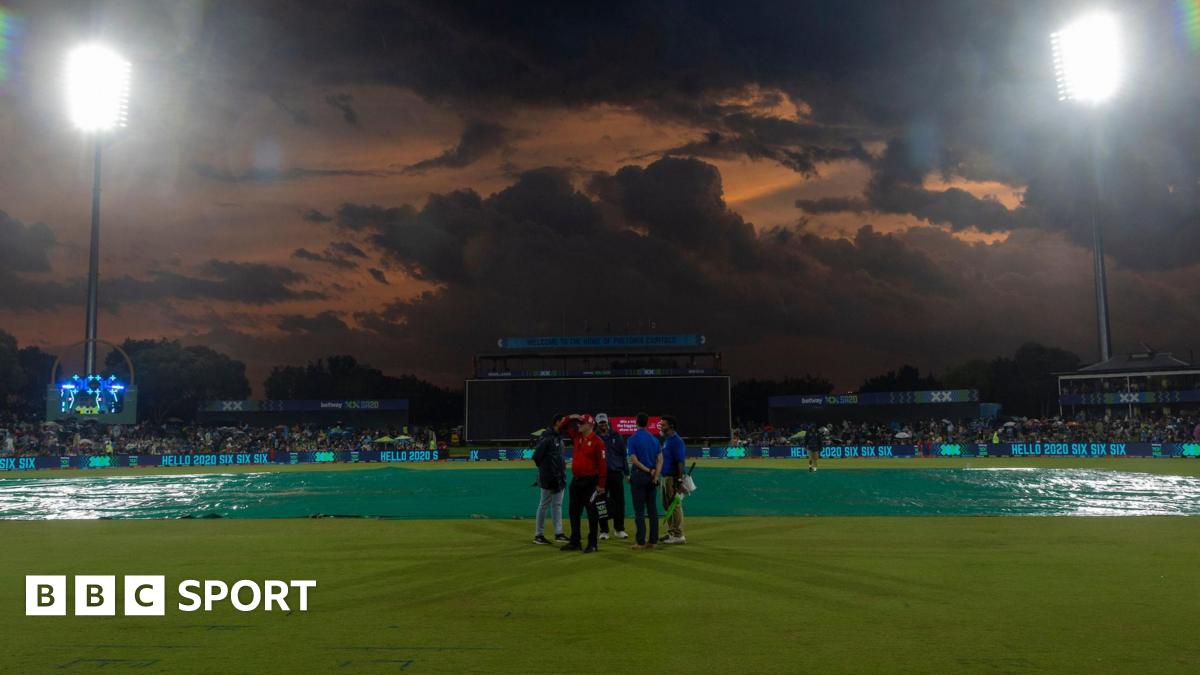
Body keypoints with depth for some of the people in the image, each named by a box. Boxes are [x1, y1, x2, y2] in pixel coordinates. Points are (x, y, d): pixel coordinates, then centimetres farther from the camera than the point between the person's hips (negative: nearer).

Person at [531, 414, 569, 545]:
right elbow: (536, 455, -16)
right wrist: (544, 468, -3)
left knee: (557, 505, 11)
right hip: (549, 478, -9)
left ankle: (558, 533, 17)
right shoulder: (547, 437, -16)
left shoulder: (559, 437, 13)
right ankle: (538, 535, 8)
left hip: (560, 478, 9)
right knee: (544, 505, 0)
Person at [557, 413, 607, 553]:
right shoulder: (576, 436, 9)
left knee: (592, 513, 0)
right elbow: (562, 426, 20)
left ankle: (592, 544, 7)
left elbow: (602, 464, -15)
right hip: (576, 480, 8)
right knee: (574, 511, 13)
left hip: (590, 482, -8)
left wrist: (601, 484, -18)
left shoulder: (597, 442, -12)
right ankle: (575, 542, 24)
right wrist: (570, 418, 2)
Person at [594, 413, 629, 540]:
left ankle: (619, 529, 14)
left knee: (619, 501, 3)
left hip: (616, 473, 1)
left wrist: (626, 472, 3)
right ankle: (604, 530, 11)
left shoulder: (616, 436, 7)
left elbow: (623, 454, 8)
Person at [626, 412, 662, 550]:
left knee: (639, 510, -2)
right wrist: (655, 476, -4)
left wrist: (648, 470, -9)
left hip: (638, 475, -5)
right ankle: (652, 540, 11)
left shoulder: (633, 438, -6)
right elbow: (660, 459, 2)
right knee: (652, 509, 8)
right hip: (652, 477, 5)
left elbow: (634, 459, -14)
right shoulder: (654, 439, 9)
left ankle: (640, 541, -2)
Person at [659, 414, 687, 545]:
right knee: (667, 505, 16)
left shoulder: (676, 440, -15)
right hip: (666, 477, 10)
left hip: (673, 478, -10)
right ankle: (671, 532, 25)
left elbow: (680, 462, -20)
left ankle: (678, 535, -2)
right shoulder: (666, 440, 15)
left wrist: (679, 481, -24)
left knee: (675, 505, -6)